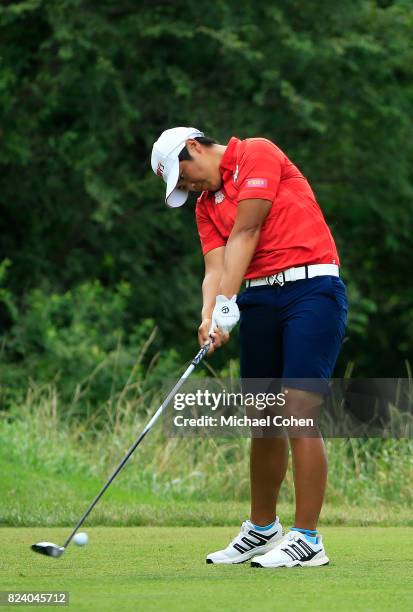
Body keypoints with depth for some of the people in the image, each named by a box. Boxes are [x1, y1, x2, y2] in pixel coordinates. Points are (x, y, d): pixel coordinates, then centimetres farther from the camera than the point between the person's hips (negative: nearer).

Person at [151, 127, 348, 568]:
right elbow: (215, 267, 6)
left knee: (298, 412, -14)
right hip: (260, 298, 8)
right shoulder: (206, 205, 19)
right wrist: (209, 317, -14)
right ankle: (262, 528, 26)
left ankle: (307, 540, -13)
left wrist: (227, 303, -15)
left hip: (311, 287, -7)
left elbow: (245, 234, -10)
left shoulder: (257, 154, -3)